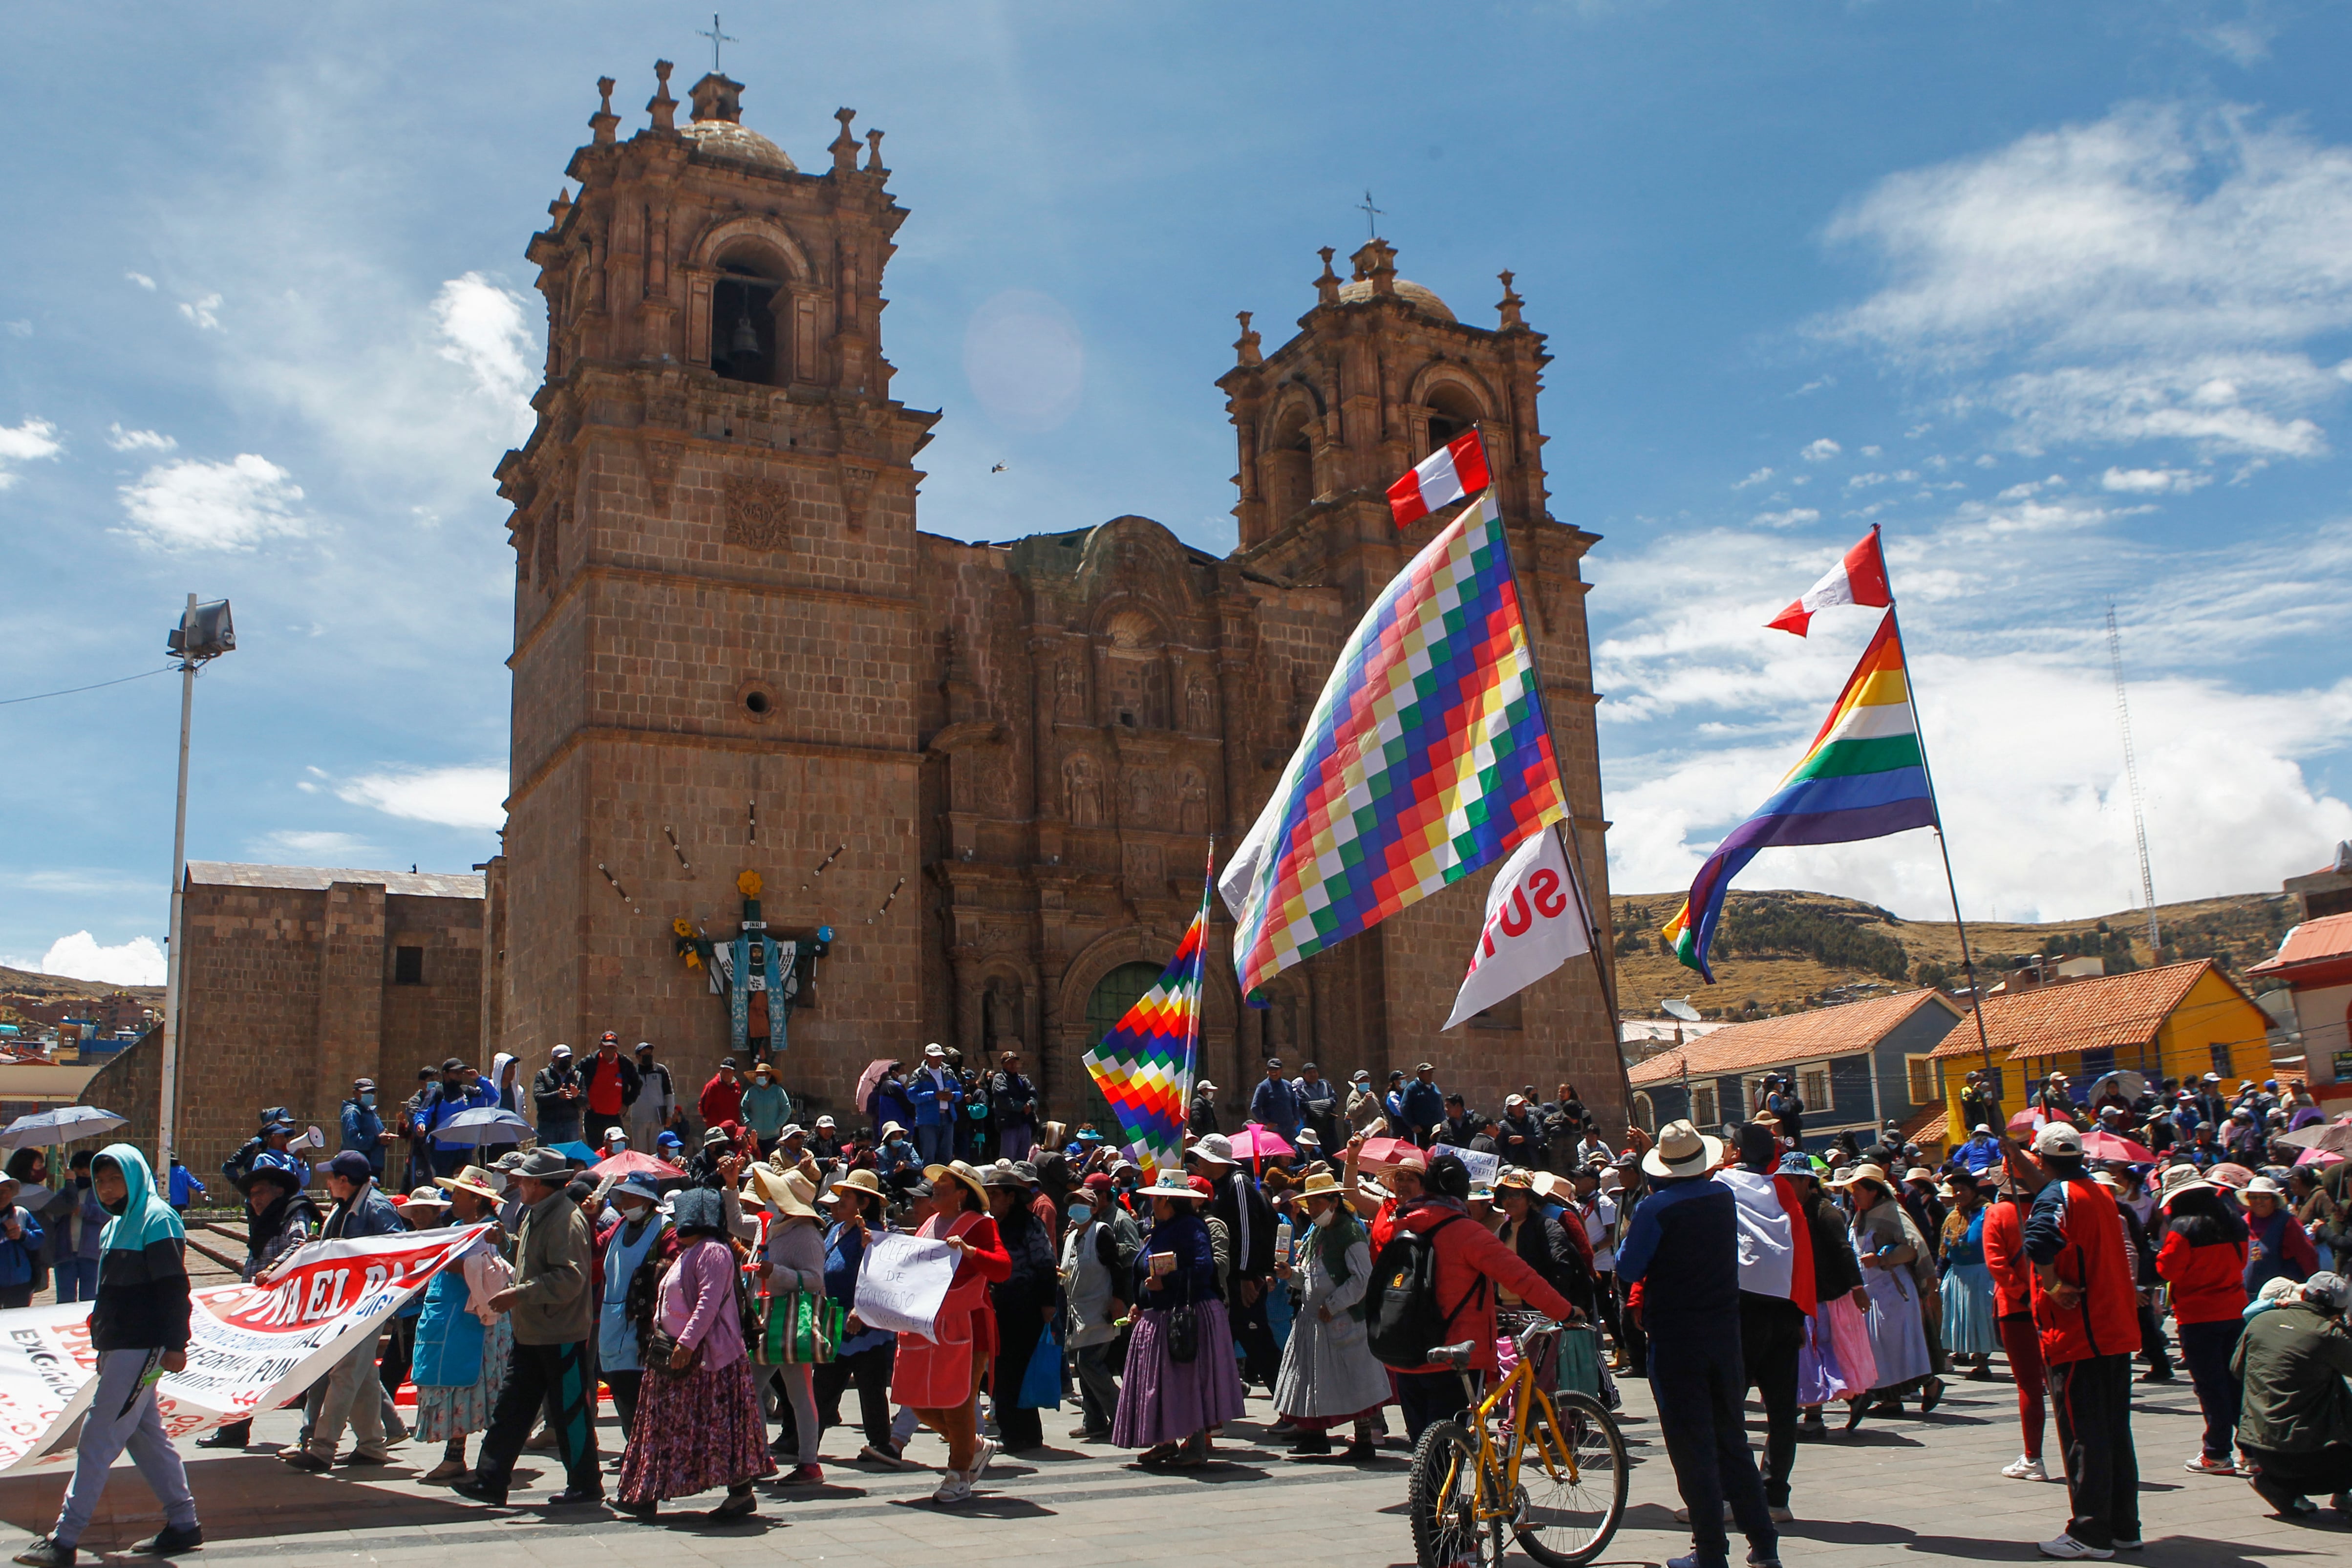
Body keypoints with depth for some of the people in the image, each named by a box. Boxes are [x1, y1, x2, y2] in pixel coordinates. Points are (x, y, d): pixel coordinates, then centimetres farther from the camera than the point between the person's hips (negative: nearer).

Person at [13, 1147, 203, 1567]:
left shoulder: (156, 1220, -11)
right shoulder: (116, 1225, 17)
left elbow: (173, 1287, -16)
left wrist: (174, 1344, -19)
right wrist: (102, 1337, 19)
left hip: (140, 1348, -10)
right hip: (118, 1346, 10)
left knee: (98, 1438, -8)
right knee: (146, 1436, 12)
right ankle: (183, 1524, 18)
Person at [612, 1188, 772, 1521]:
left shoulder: (713, 1252, -14)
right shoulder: (688, 1253, 18)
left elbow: (709, 1303, -23)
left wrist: (686, 1343, -27)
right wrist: (660, 1338, 17)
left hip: (707, 1355, -11)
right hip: (679, 1353, 11)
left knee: (717, 1426, -7)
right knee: (666, 1427, 11)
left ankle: (741, 1493, -2)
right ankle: (647, 1496, 15)